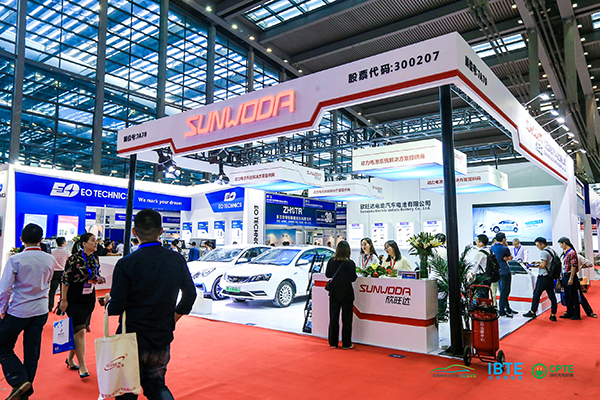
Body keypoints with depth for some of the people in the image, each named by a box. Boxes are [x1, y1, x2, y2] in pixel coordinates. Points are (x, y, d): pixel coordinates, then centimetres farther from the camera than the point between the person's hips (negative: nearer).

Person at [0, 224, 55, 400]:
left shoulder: (15, 260, -15)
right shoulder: (49, 260, -3)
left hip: (18, 311, -4)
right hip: (41, 310, 4)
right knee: (32, 351, 12)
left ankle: (19, 381, -1)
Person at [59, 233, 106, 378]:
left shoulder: (95, 259, 7)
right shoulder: (74, 258, -12)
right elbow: (65, 279, -10)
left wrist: (99, 279, -5)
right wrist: (64, 299, -11)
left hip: (89, 300, 6)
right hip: (74, 299, -6)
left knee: (79, 330, 14)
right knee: (80, 331, -8)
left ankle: (70, 358, 33)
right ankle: (82, 366, -1)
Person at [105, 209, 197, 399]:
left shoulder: (126, 264, -17)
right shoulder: (177, 260, -4)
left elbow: (117, 307, -16)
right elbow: (190, 294, 5)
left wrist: (108, 301, 7)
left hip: (132, 340, -3)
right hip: (162, 340, 4)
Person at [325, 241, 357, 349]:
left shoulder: (331, 261, -5)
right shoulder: (350, 263, -15)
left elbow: (327, 274, 5)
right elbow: (353, 278, -10)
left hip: (334, 292, 3)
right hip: (346, 293, -3)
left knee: (333, 317, 13)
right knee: (346, 319, 7)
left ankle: (333, 342, 20)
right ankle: (346, 343, 13)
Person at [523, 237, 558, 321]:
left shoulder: (544, 252, -16)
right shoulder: (552, 251, 12)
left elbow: (543, 265, -20)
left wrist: (534, 266, -8)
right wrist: (539, 263, 16)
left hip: (543, 276, -9)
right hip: (551, 276, 9)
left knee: (536, 294, 1)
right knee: (551, 295, 7)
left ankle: (533, 312, 6)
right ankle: (553, 315, 9)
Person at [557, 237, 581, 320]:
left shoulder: (572, 253, -14)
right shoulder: (565, 253, 14)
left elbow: (573, 266, -19)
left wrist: (571, 278, -21)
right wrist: (563, 278, 19)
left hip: (570, 277, -9)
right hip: (565, 277, 9)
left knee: (574, 296, -1)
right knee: (567, 296, 15)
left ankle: (577, 314, 8)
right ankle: (570, 312, 24)